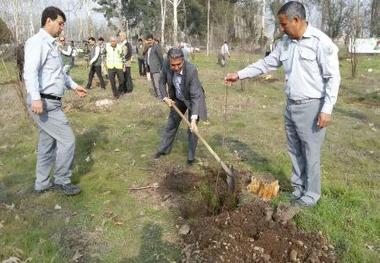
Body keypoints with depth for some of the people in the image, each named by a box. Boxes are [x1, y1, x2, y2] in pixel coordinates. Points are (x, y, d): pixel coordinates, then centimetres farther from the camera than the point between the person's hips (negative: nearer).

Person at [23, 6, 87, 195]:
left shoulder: (51, 44, 17)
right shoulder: (38, 42, -13)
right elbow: (30, 71, -27)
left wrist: (74, 85, 29)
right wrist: (36, 98, -37)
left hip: (51, 102, 10)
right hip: (44, 103, -10)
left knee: (48, 143, 15)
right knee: (67, 139, -5)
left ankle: (42, 183, 28)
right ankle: (62, 181, 11)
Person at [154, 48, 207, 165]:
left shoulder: (191, 70, -38)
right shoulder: (166, 66, -25)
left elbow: (195, 96, -38)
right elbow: (162, 82, -4)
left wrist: (194, 118, -44)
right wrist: (165, 97, -16)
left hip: (193, 99, -4)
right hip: (177, 99, 5)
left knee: (192, 128, -4)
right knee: (171, 123, 17)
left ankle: (191, 156, 13)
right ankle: (163, 149, 34)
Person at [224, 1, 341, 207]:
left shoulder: (320, 42, -14)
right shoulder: (285, 43, 7)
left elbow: (333, 77, -13)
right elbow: (265, 64, 15)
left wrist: (327, 109, -17)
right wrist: (239, 75, 11)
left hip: (311, 107, -7)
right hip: (291, 106, 7)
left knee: (311, 153, 4)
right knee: (295, 150, 16)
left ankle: (312, 194, 21)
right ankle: (298, 187, 33)